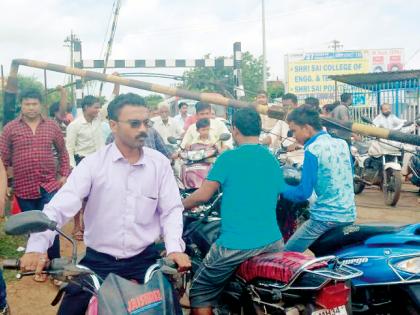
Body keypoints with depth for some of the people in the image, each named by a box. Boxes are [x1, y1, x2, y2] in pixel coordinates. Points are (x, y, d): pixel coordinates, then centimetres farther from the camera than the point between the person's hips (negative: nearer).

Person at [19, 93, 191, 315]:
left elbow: (171, 210, 0)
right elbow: (58, 207, -14)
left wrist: (174, 248, -18)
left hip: (144, 260, 1)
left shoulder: (160, 163, 0)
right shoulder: (93, 163, -6)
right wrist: (36, 247, -30)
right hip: (98, 261, -1)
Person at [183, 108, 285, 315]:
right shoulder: (273, 160, 9)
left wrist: (179, 206, 8)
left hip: (236, 244, -5)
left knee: (200, 290, 10)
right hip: (272, 241, 6)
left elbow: (203, 195, -10)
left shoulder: (229, 157, -8)